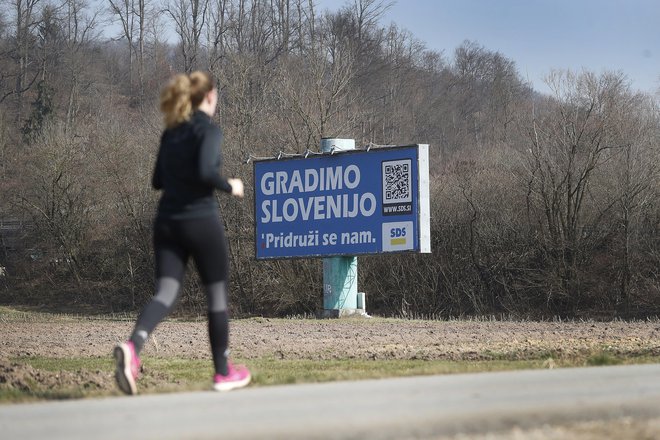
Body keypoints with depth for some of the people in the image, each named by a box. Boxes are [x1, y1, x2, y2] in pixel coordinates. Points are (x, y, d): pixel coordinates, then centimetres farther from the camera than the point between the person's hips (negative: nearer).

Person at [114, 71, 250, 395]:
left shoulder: (171, 131, 12)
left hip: (167, 222, 6)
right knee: (217, 295, 11)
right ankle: (223, 373, 20)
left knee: (166, 292, -3)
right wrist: (230, 186, -5)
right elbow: (206, 172, -22)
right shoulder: (208, 129, -8)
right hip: (201, 221, -6)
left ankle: (132, 348, -32)